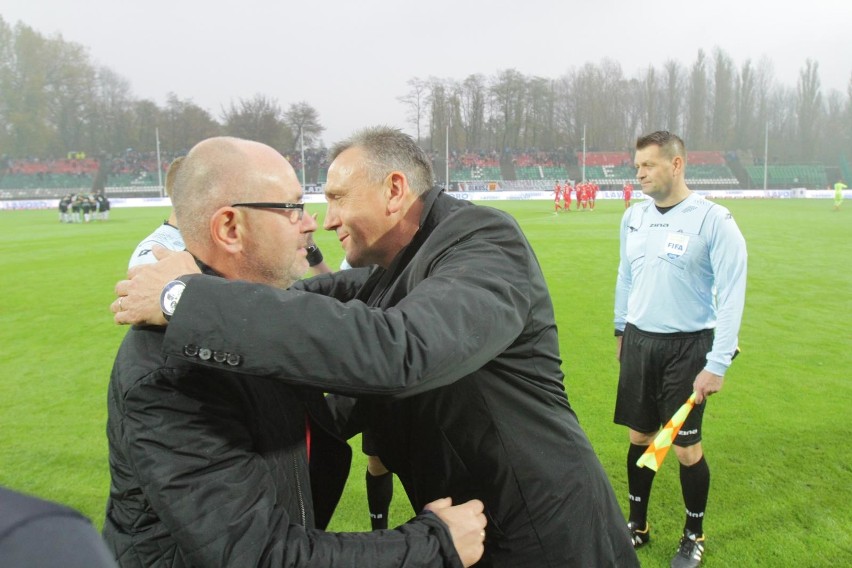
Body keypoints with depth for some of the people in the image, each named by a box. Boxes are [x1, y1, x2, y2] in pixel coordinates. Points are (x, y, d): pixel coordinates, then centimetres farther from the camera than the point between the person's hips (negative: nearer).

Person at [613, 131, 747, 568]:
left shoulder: (713, 220, -13)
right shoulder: (634, 216, 4)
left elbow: (731, 295, -15)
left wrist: (717, 365, -18)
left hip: (687, 347, -5)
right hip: (639, 342, 5)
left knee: (686, 446, 5)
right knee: (639, 438, 13)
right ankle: (637, 525, 31)